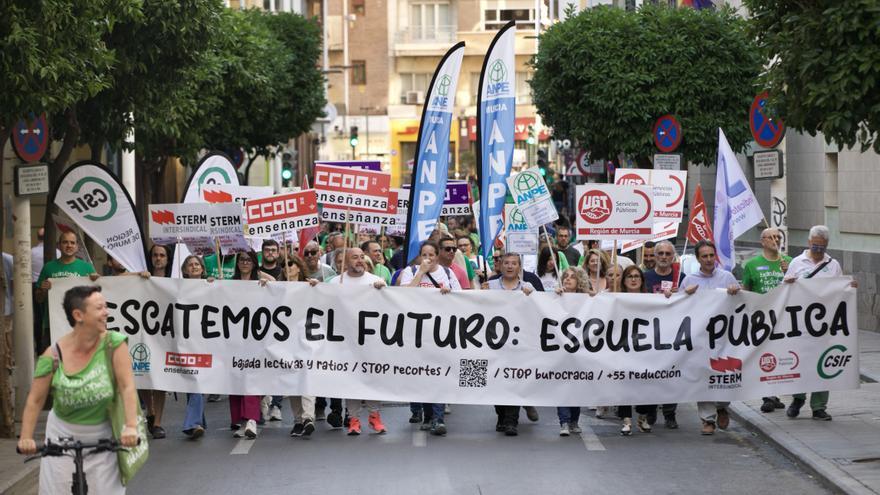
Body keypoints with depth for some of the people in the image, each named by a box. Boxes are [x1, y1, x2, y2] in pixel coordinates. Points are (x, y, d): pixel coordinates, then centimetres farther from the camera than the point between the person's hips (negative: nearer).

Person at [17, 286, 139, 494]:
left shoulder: (114, 343, -14)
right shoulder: (54, 356, -13)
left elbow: (127, 387, -18)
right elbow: (35, 400, -6)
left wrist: (131, 426, -29)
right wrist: (26, 437, -15)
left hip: (102, 437, 0)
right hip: (63, 436, 1)